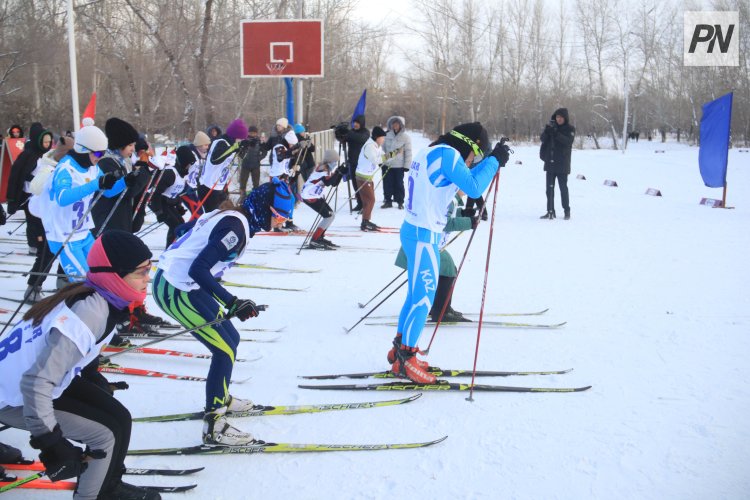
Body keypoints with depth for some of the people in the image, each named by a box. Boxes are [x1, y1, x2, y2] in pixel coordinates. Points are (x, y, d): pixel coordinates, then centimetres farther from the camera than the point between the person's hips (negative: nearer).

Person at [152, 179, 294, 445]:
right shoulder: (236, 227, -20)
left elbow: (186, 229, 23)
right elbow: (198, 270, -27)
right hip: (176, 291, -10)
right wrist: (232, 303, -29)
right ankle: (213, 426, 2)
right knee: (225, 350, -6)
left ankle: (221, 399, 37)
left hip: (170, 281, 10)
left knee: (230, 339, 18)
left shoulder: (229, 215, 9)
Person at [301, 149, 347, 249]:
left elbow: (334, 183, 10)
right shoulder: (322, 168, -18)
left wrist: (341, 172, -2)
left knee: (331, 214, 13)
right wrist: (338, 172, -26)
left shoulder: (327, 169, 11)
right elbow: (328, 182, -29)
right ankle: (314, 240, -14)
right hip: (310, 196, -10)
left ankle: (320, 237, 22)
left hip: (316, 196, 10)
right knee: (328, 216, -13)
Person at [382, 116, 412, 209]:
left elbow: (408, 152, -6)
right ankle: (388, 201, 16)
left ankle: (400, 202, 15)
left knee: (399, 184, 4)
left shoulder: (405, 137, -5)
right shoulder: (388, 135, 6)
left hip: (399, 165, -3)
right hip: (387, 164, 4)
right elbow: (383, 148, 14)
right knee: (387, 183, 6)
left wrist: (406, 166, -9)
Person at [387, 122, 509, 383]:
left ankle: (400, 349, 28)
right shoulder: (447, 153, -14)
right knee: (423, 299, -3)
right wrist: (494, 160, -9)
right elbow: (473, 188, -19)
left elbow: (463, 181, 25)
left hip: (415, 231, 10)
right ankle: (405, 359, 5)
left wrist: (491, 160, 18)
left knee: (416, 294, 18)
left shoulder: (431, 152, 16)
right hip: (424, 236, -10)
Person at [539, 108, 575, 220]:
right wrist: (547, 129, -20)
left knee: (563, 188, -1)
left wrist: (556, 133, -27)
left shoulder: (570, 129, 0)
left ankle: (567, 211, 9)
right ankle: (550, 211, 10)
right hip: (550, 163, 4)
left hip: (562, 164, -4)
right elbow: (543, 139, -1)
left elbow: (568, 141, -18)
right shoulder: (552, 126, 10)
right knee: (549, 188, 5)